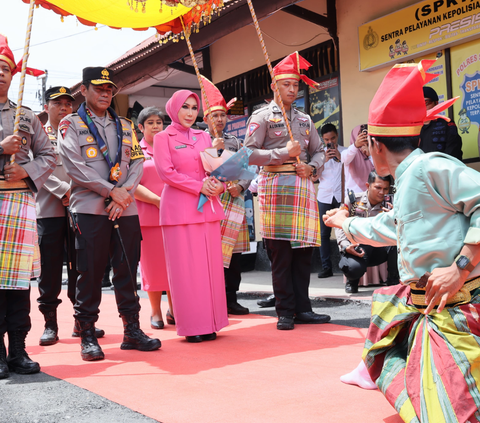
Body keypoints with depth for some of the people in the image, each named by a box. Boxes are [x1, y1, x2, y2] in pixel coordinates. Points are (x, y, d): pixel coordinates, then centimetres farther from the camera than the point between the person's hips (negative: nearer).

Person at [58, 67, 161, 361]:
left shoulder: (126, 126, 18)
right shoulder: (71, 125, 5)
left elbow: (137, 162, 9)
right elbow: (74, 165, -7)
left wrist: (124, 194, -8)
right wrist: (112, 191, -12)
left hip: (126, 210, 4)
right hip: (90, 209, -3)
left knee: (127, 271, 6)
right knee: (90, 274, -1)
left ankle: (132, 330, 15)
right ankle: (88, 335, 8)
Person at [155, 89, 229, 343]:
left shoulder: (203, 137, 17)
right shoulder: (163, 138, 3)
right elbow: (166, 172, -7)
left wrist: (218, 185, -6)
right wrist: (199, 187, -13)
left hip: (207, 207, 5)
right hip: (179, 208, -5)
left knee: (210, 265, 3)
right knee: (185, 267, -3)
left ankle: (209, 323, 11)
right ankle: (191, 326, 3)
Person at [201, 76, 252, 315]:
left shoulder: (235, 142, 18)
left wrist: (240, 186, -5)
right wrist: (213, 149, -11)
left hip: (234, 201, 4)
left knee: (234, 252, 5)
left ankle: (231, 299, 13)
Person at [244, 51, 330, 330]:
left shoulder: (305, 120, 19)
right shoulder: (262, 117, 3)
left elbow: (319, 150, 24)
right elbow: (250, 154, -6)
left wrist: (311, 167, 3)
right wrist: (283, 153, -11)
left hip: (303, 185, 5)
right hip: (276, 185, -5)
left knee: (304, 250, 3)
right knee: (281, 252, -5)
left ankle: (302, 308, 12)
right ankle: (286, 312, 4)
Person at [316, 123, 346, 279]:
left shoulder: (346, 151, 9)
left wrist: (340, 158, -10)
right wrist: (324, 160, -8)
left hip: (341, 196, -2)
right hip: (324, 197, 2)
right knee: (323, 233, -1)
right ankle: (326, 267, 3)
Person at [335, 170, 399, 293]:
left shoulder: (388, 205, 0)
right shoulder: (352, 199, -4)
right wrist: (346, 246, -19)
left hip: (377, 250, 2)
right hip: (354, 249, -2)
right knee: (354, 267, -37)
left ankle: (393, 281, -4)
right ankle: (352, 280, 8)